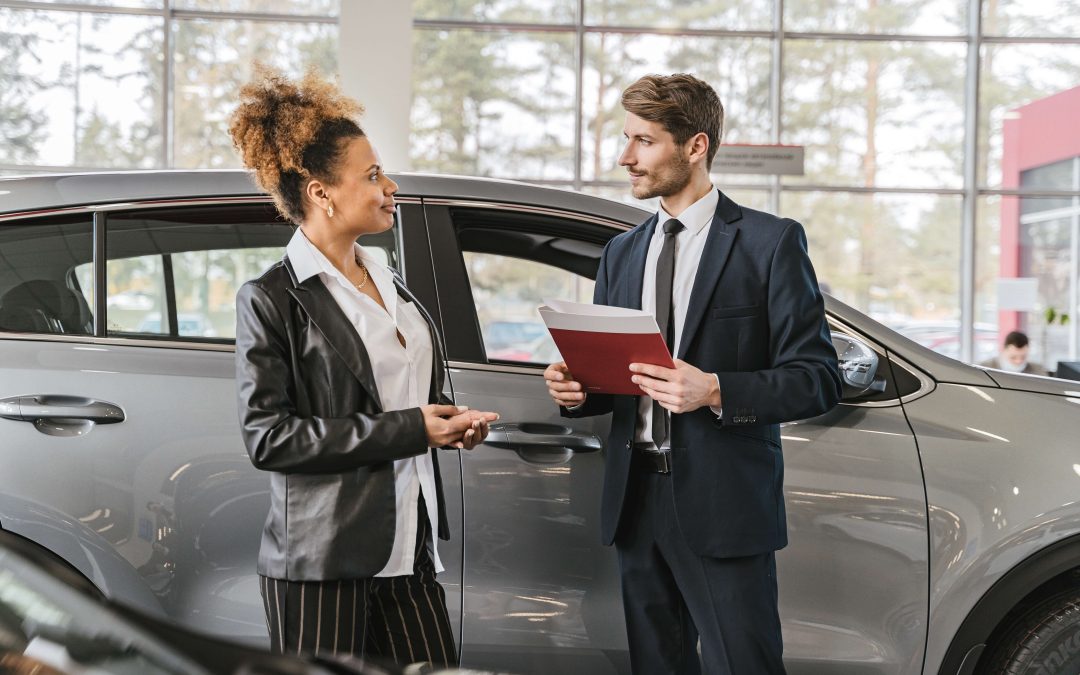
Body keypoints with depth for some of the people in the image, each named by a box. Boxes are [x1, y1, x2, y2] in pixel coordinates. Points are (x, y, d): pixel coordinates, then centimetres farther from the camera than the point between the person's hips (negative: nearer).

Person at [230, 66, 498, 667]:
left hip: (409, 548, 7)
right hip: (321, 561, -6)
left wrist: (449, 423, 4)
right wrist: (406, 430, -16)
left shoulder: (389, 284, 15)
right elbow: (267, 437, -14)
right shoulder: (272, 299, -8)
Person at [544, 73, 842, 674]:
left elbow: (818, 379, -8)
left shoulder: (770, 243, -3)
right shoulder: (622, 254, 16)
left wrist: (715, 391, -22)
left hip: (722, 509, -6)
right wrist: (577, 388, -2)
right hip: (638, 503, 6)